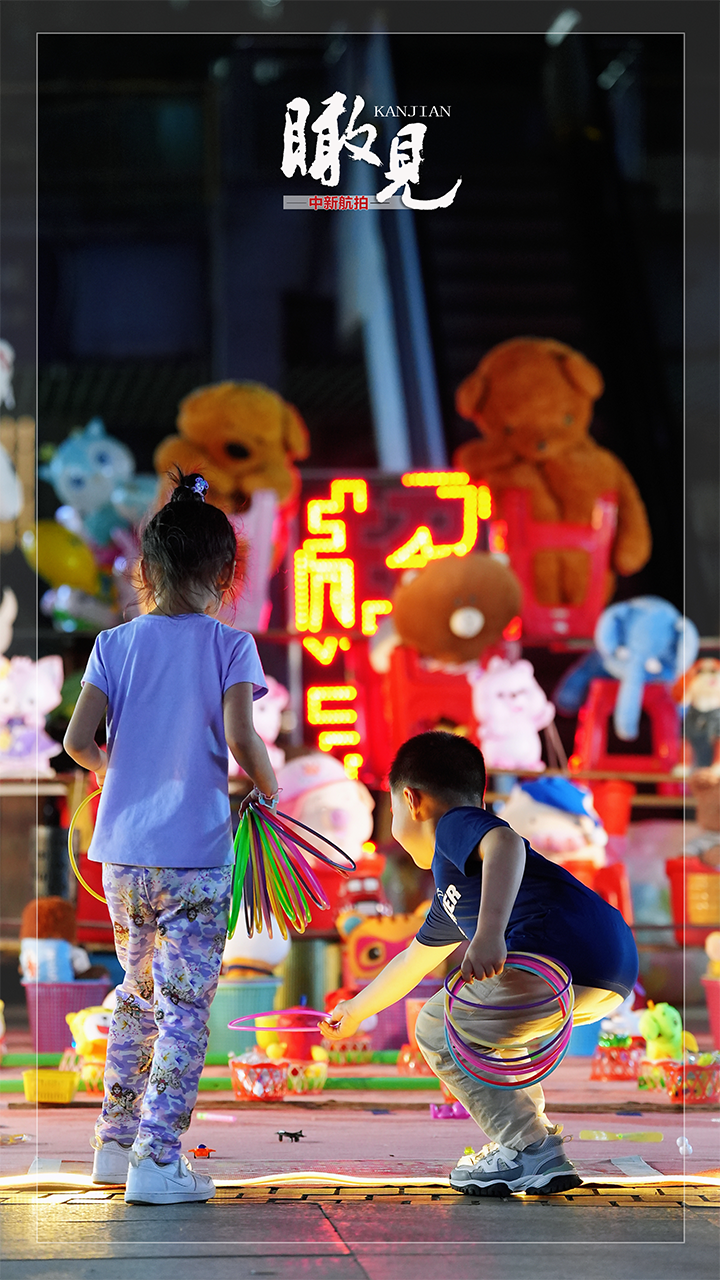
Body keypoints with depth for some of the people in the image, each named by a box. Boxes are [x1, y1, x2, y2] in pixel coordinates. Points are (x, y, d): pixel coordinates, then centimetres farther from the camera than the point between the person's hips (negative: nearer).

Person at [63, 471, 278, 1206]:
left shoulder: (115, 645, 4)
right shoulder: (230, 648, -4)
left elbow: (77, 741, -2)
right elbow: (240, 739, -16)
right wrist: (266, 787, 4)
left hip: (122, 850, 4)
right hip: (196, 851, -4)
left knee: (138, 993, 20)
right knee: (185, 1006, 0)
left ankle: (115, 1145, 24)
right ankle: (158, 1160, -4)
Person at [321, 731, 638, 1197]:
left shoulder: (456, 823, 7)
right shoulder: (451, 890, 35)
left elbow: (505, 842, -19)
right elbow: (413, 961, 50)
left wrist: (490, 933, -32)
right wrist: (356, 1010, 66)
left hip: (564, 950, -10)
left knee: (439, 1030, 6)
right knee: (491, 1025, 32)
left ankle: (532, 1150, 1)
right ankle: (529, 1139, 22)